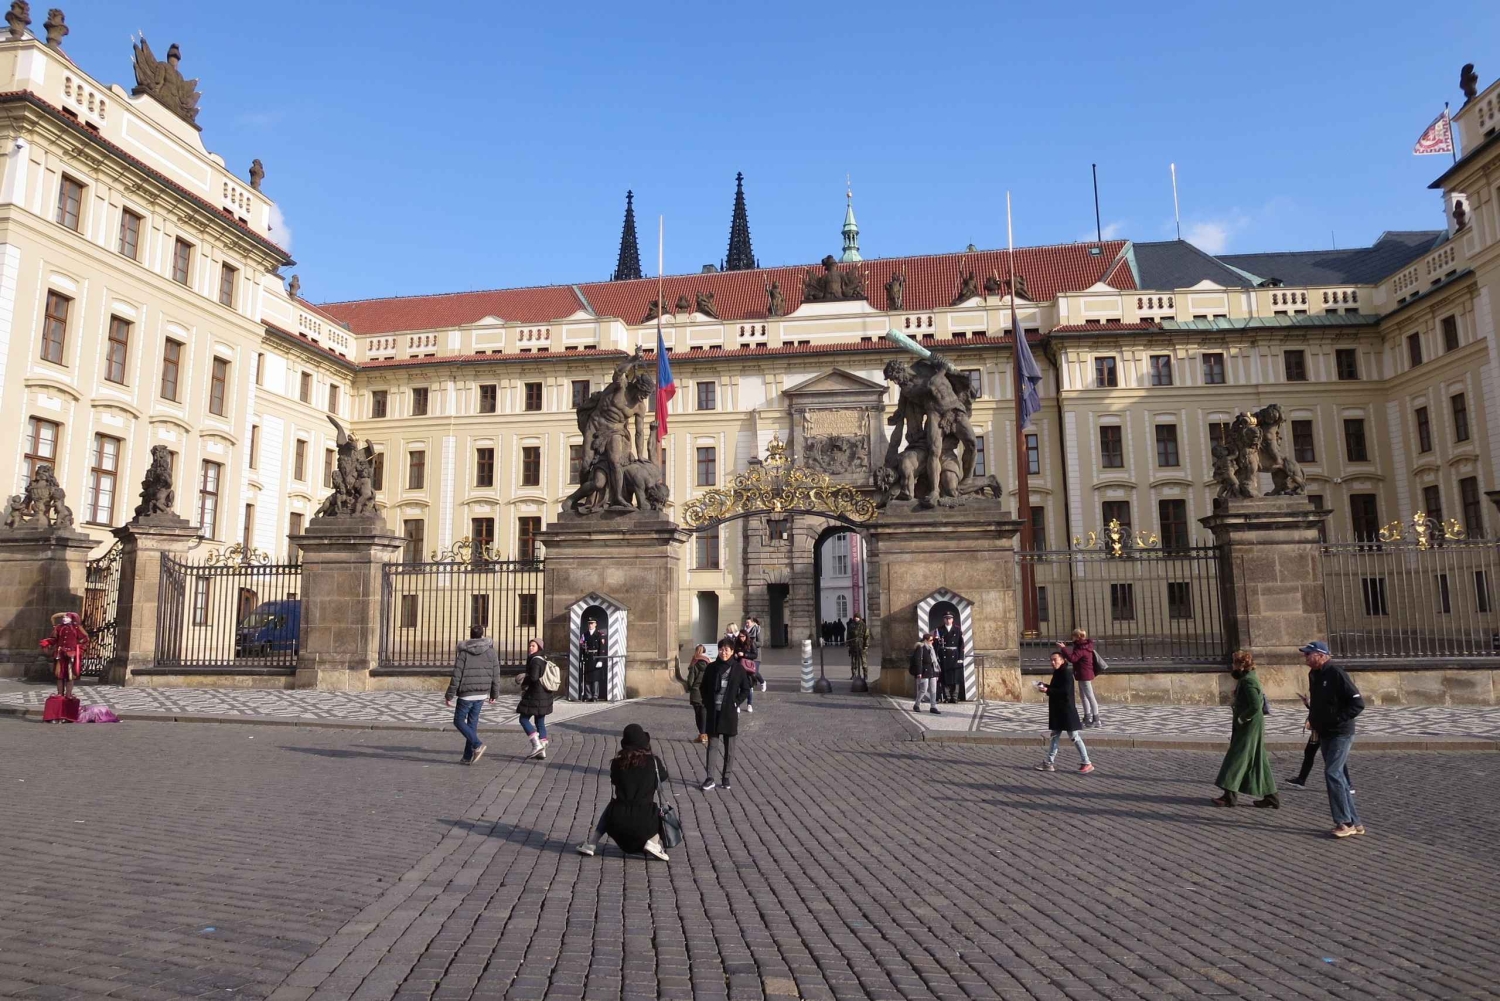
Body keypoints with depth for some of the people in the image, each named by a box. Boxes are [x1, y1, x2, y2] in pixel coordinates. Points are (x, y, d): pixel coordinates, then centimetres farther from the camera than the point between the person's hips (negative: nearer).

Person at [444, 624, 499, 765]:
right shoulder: (491, 652, 2)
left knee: (459, 721, 9)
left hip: (466, 694, -4)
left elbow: (456, 676, -9)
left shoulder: (464, 652, -8)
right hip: (482, 694, 4)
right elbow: (496, 675, 5)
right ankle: (468, 756, 13)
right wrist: (494, 694, 15)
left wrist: (449, 695, -2)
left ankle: (477, 745, -9)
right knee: (472, 723, 13)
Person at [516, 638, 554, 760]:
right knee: (540, 722, 11)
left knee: (524, 719, 0)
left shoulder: (535, 660, -14)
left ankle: (537, 745, -7)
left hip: (535, 696, -9)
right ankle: (542, 750, 11)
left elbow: (533, 677, -23)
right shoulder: (544, 660, 14)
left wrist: (523, 679, -4)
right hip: (545, 695, 9)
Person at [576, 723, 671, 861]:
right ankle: (653, 843, 5)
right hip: (643, 821, -2)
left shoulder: (617, 762, 1)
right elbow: (663, 776, 18)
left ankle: (592, 845, 28)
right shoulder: (653, 761, -3)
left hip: (617, 820, 2)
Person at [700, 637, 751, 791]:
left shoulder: (738, 668, -3)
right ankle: (710, 778, 3)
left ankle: (726, 777, 18)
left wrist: (736, 702, -8)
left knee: (729, 746, 7)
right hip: (713, 712, 1)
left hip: (730, 713, -1)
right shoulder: (712, 668, 2)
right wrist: (707, 704, -1)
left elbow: (746, 690, 2)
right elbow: (704, 687, 10)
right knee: (712, 745, 2)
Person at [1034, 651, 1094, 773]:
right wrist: (1045, 686, 5)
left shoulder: (1066, 673, -16)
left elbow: (1065, 691, -25)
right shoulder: (1057, 673, 12)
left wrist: (1047, 691, -26)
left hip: (1067, 710, -9)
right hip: (1057, 710, 9)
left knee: (1074, 737, -3)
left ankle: (1087, 763, 6)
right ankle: (1050, 763, 16)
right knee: (1055, 736, 11)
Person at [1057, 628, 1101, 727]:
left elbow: (1072, 658, -28)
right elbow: (1075, 655, 19)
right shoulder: (1083, 646, 11)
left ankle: (1096, 720, -4)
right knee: (1083, 696, 19)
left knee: (1090, 697, -7)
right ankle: (1088, 718, 27)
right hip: (1083, 675, 11)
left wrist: (1063, 648, -23)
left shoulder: (1081, 648, -21)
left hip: (1084, 675, -11)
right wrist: (1065, 646, 16)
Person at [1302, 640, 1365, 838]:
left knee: (1332, 773, -13)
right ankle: (1354, 823, 19)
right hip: (1325, 734, 9)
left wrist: (1337, 718, -20)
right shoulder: (1315, 675, 10)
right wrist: (1315, 721, 11)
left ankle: (1345, 822, -5)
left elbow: (1358, 703, -19)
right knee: (1337, 776, 11)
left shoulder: (1336, 673, -16)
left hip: (1341, 734, -9)